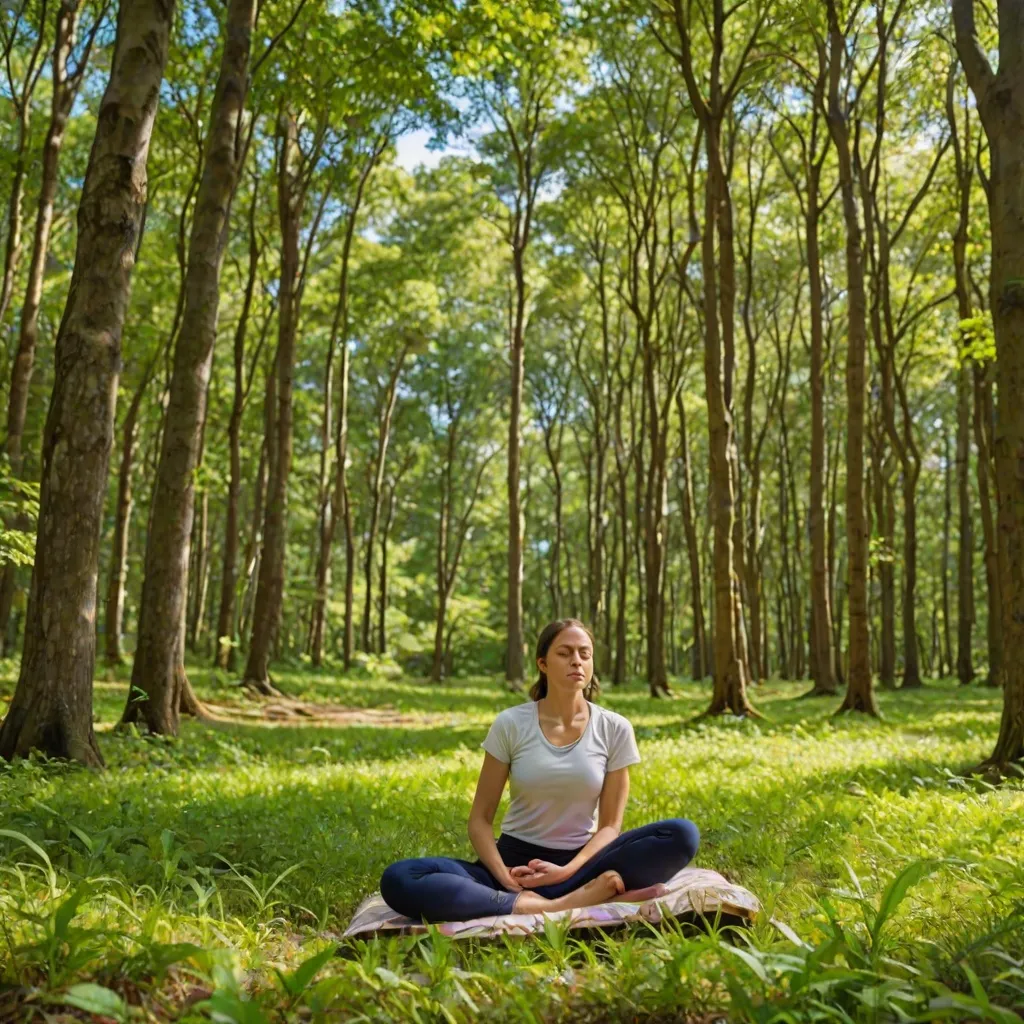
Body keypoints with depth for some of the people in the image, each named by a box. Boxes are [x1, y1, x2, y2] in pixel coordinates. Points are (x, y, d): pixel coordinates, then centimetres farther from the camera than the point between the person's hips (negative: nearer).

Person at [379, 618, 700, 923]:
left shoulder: (614, 729, 0)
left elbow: (610, 825, -1)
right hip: (517, 861, 0)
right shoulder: (510, 725, -2)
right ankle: (570, 904, -36)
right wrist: (505, 877, -19)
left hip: (581, 861, 1)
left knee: (682, 834, -27)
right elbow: (480, 819, 0)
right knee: (398, 880, -28)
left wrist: (567, 870, -19)